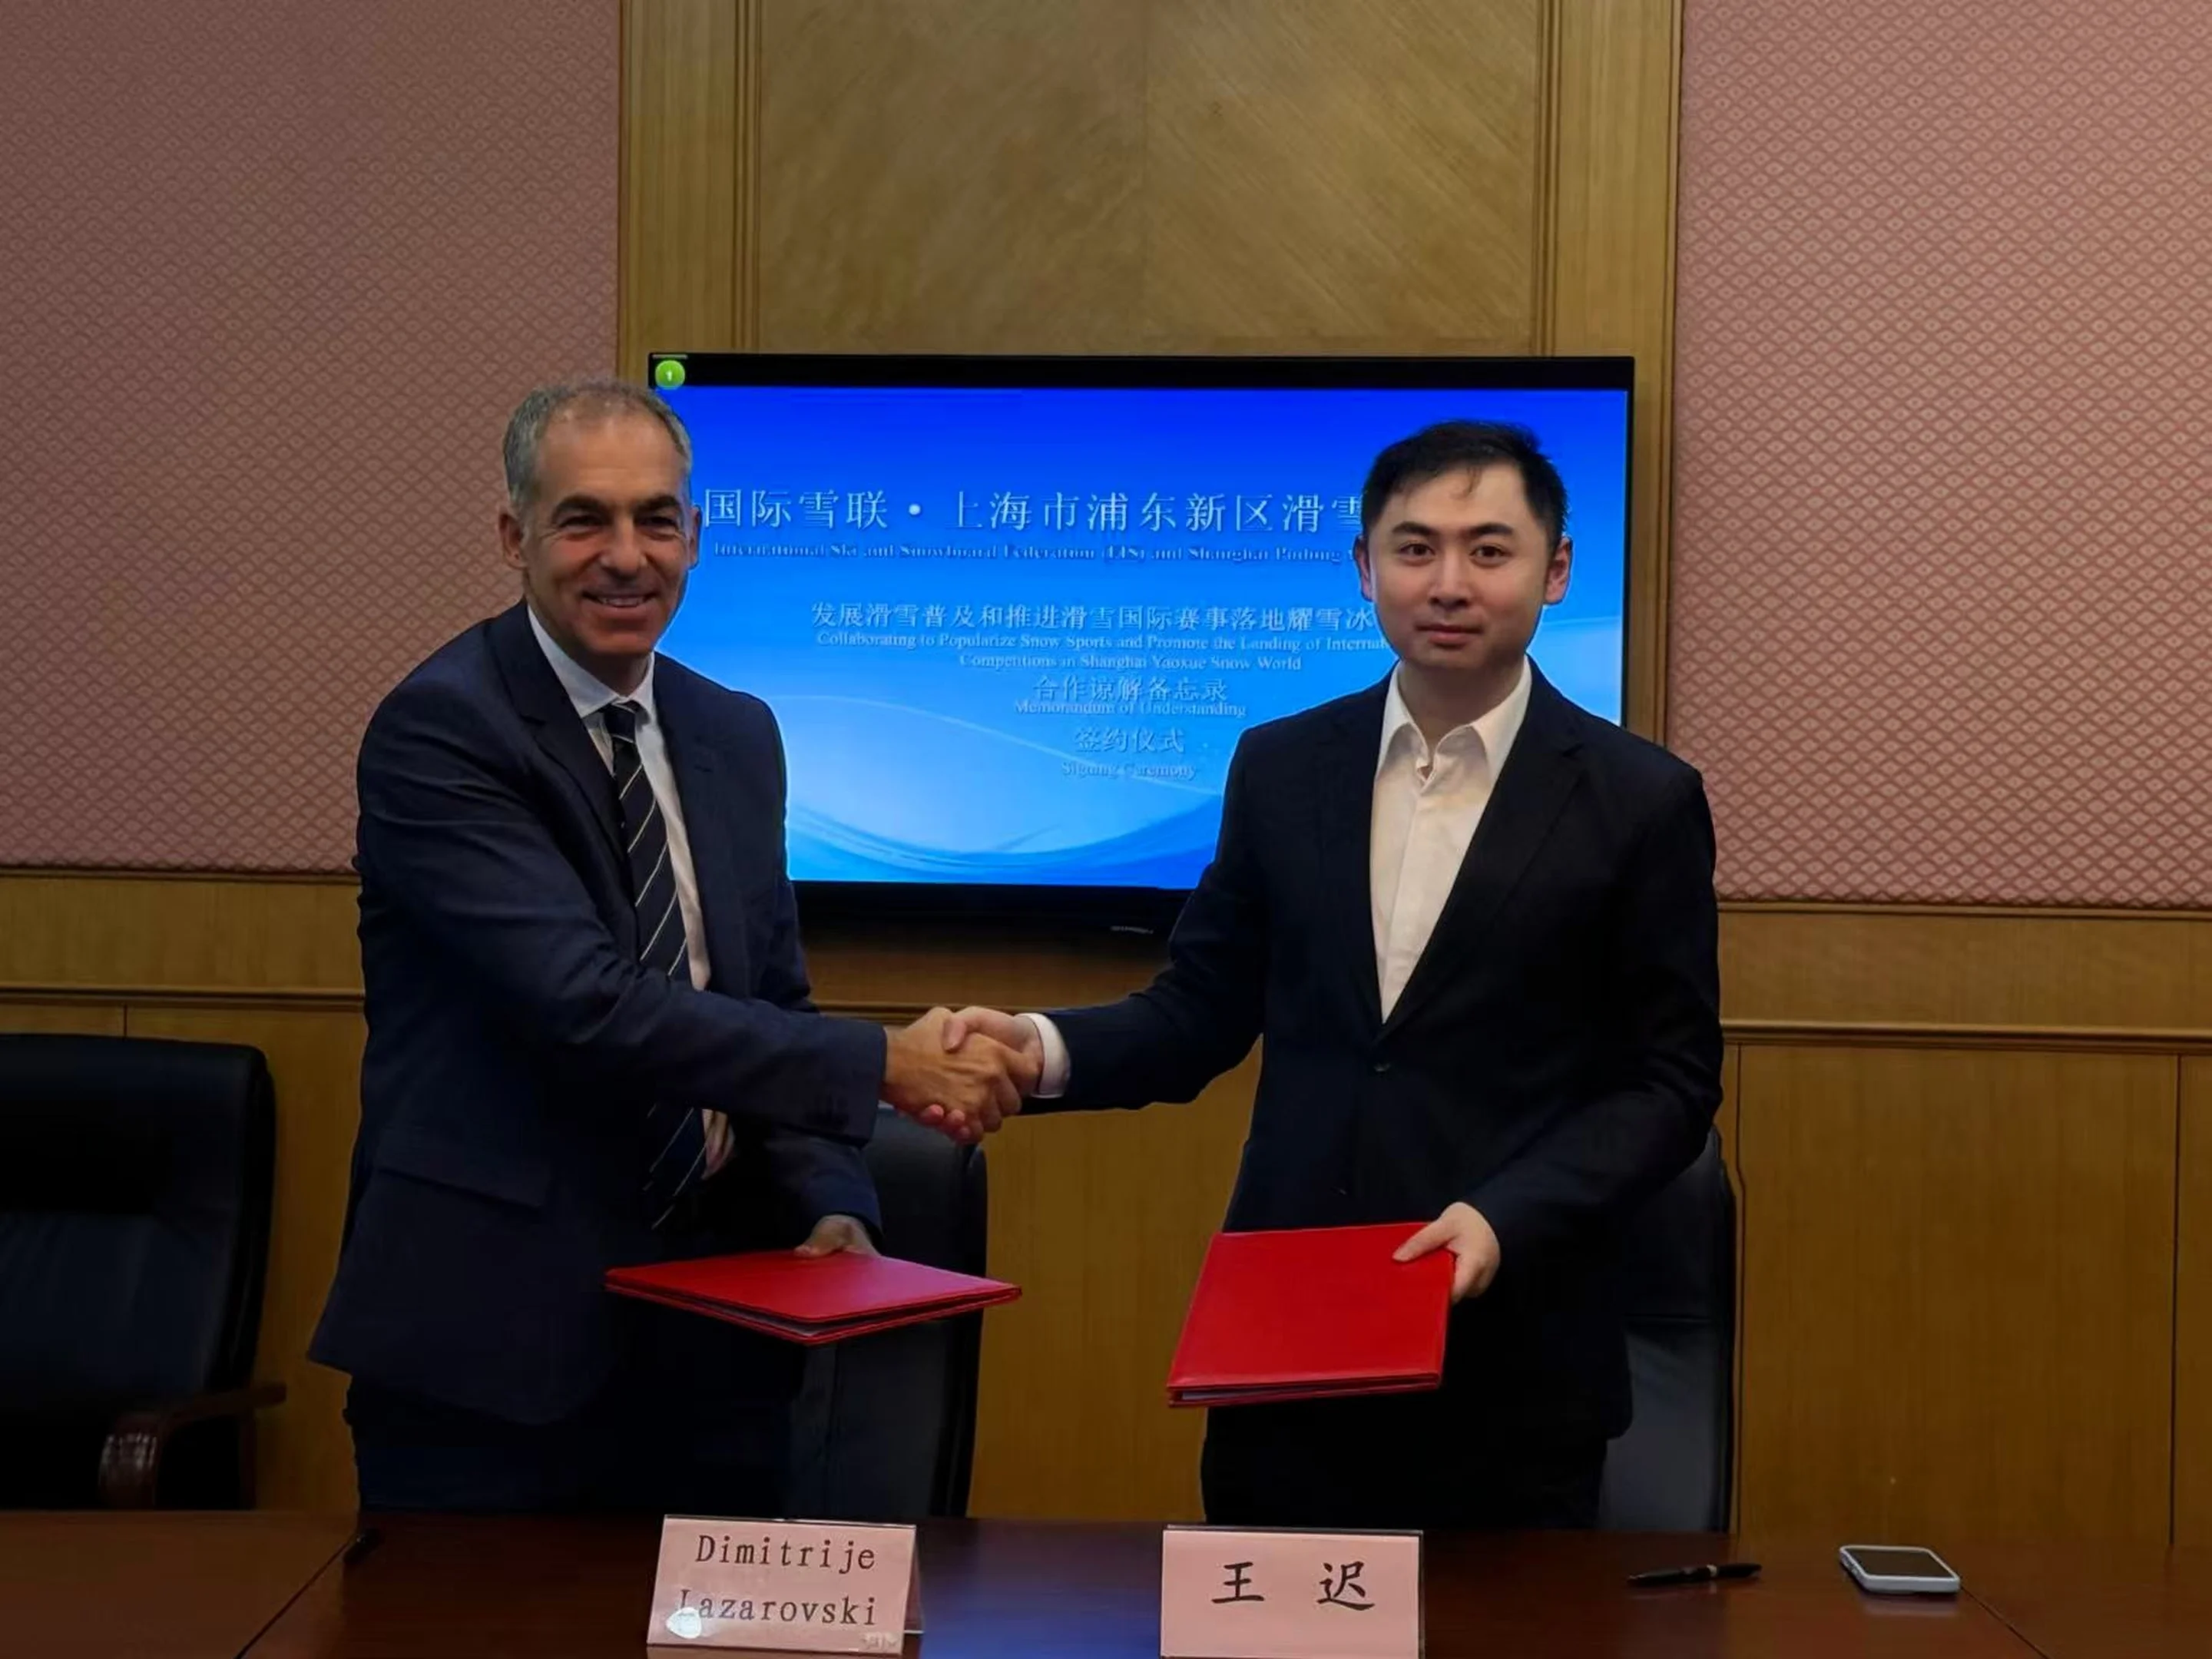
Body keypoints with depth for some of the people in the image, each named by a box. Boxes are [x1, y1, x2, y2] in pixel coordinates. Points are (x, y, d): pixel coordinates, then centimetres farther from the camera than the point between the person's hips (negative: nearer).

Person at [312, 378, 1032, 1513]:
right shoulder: (438, 730, -13)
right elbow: (587, 1003, -23)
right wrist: (882, 1065, -20)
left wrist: (828, 1206, -3)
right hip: (493, 1334, -6)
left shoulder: (738, 737, 10)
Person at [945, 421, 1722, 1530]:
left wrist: (1508, 1218, -16)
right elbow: (1205, 1008, 10)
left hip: (1507, 1366, -2)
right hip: (1281, 1342, 3)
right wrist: (1049, 1049, -9)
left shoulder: (1639, 800, -3)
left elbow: (1670, 1083, -2)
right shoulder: (1281, 767, 6)